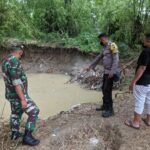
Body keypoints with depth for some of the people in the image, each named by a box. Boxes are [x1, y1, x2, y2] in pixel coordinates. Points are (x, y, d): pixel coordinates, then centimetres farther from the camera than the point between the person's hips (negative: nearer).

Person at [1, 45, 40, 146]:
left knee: (16, 113, 25)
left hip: (12, 94, 10)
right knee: (34, 112, -3)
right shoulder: (14, 62, -25)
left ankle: (15, 134, 41)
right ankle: (27, 137, 4)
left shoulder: (6, 61, 7)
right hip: (18, 95, -10)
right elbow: (16, 82, -29)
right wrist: (23, 99, -26)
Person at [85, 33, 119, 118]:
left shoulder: (112, 45, -14)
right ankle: (105, 106, 28)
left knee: (107, 90, -8)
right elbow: (99, 58, 23)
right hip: (106, 71, 10)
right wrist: (90, 66, 24)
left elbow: (116, 59, -22)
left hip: (111, 72, -10)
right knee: (104, 89, 15)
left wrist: (112, 71, -28)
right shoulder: (105, 47, 16)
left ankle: (110, 110, 1)